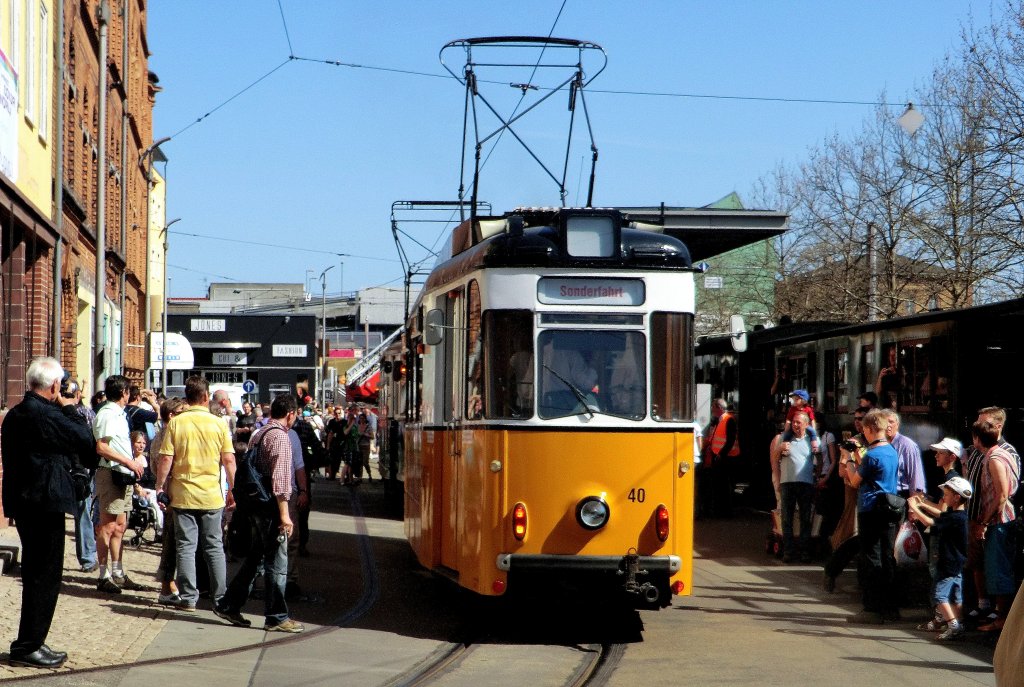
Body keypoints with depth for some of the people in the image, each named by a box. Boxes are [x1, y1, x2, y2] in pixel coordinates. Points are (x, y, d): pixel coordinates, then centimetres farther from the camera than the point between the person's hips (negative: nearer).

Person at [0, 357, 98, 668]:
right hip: (45, 502, -10)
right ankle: (28, 646, 0)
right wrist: (70, 409, -4)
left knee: (35, 574, 17)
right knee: (45, 575, -2)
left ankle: (28, 643, 23)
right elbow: (86, 440, -15)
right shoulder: (46, 415, -19)